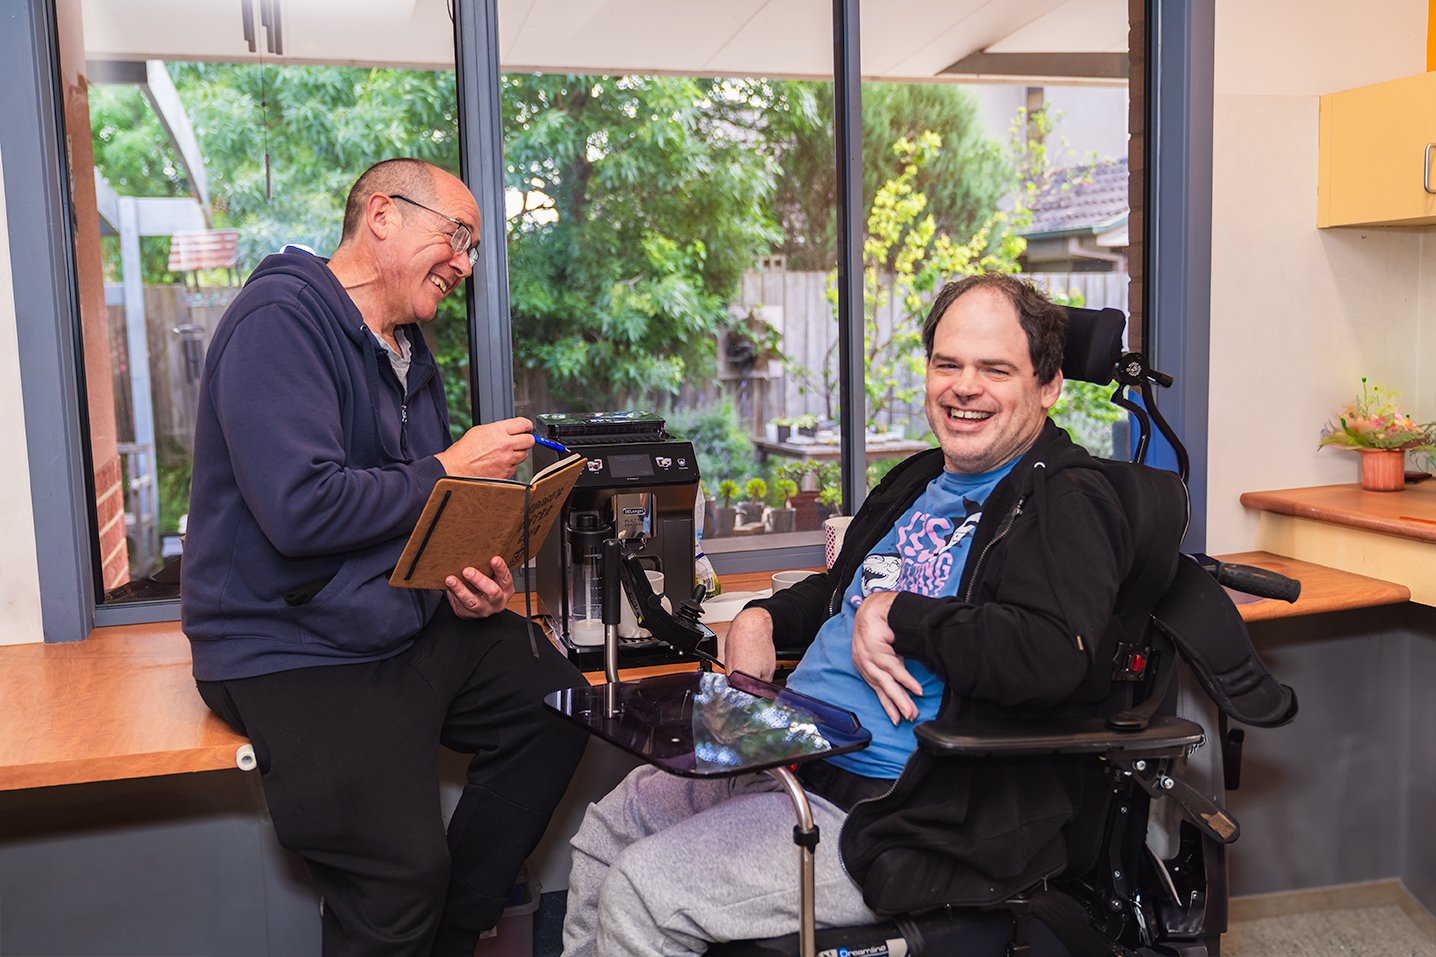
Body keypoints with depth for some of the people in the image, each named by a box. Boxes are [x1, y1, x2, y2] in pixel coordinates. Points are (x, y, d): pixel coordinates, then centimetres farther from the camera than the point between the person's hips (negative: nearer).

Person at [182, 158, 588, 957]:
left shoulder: (410, 352, 14)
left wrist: (471, 577, -3)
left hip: (410, 623, 9)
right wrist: (450, 471, -15)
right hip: (291, 653, -9)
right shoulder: (281, 320, -15)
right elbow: (300, 509, -27)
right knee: (404, 869, -23)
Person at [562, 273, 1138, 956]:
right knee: (606, 827, 15)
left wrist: (894, 615, -19)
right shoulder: (920, 480, 15)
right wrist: (758, 620, 9)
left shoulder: (1068, 503, -13)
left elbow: (1056, 657, -31)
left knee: (637, 894, -14)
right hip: (796, 758, 9)